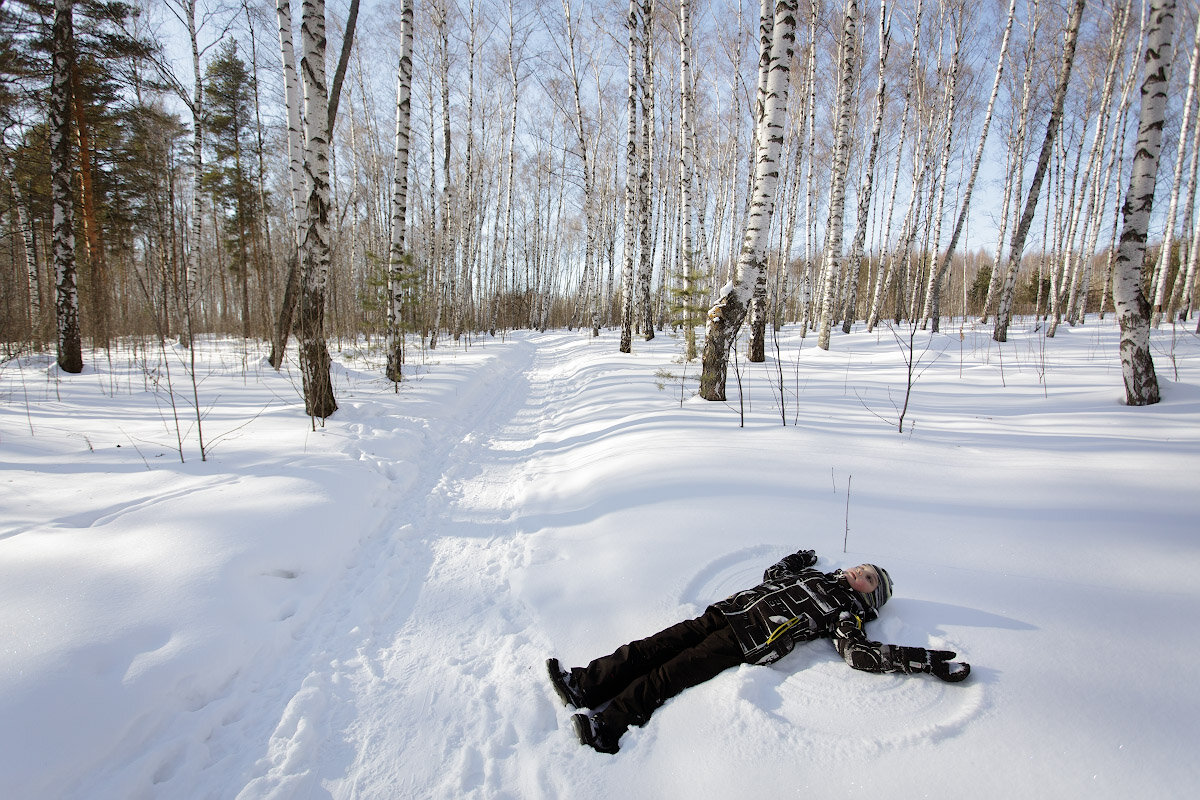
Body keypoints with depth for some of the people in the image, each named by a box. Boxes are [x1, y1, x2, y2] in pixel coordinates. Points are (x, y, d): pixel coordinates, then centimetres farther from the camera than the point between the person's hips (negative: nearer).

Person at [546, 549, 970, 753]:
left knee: (674, 672, -22)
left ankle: (609, 724, -29)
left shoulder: (847, 613, 10)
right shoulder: (812, 575, 29)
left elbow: (861, 653, -5)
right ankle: (586, 685, -14)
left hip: (754, 638, -6)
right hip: (733, 610, 6)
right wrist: (796, 557, 51)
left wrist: (924, 660, -8)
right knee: (659, 646, -10)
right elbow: (772, 575, 39)